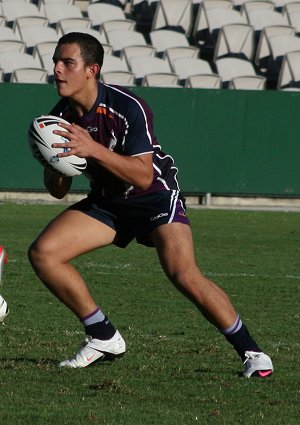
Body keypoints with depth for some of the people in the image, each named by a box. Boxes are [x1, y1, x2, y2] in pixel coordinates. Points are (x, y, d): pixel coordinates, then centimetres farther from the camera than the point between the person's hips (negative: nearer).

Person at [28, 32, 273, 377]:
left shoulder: (129, 108, -25)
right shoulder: (59, 118, -8)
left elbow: (143, 177, -30)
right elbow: (58, 191, 0)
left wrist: (93, 149, -39)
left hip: (155, 197, -6)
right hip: (106, 202, 6)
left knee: (184, 276, -26)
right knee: (42, 253, -12)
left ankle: (250, 351, -9)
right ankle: (104, 338, 0)